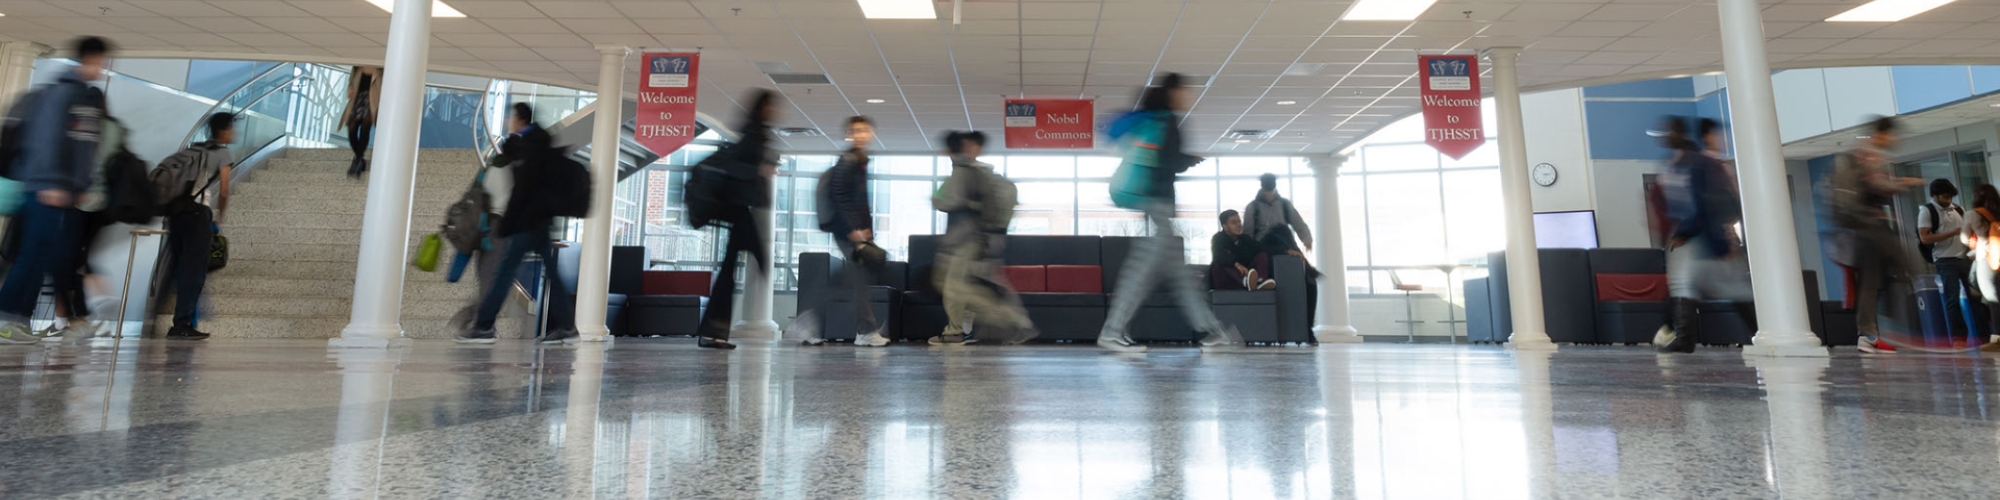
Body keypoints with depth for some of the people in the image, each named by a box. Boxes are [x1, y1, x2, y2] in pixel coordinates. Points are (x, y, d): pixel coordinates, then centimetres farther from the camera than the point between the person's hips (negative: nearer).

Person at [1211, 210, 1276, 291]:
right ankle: (1247, 282, -62)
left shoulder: (1244, 238, 9)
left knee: (1262, 255, -10)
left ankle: (1259, 282, -41)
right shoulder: (1218, 239, -7)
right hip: (1225, 281, -4)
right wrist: (1236, 264, -44)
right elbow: (1219, 257, -28)